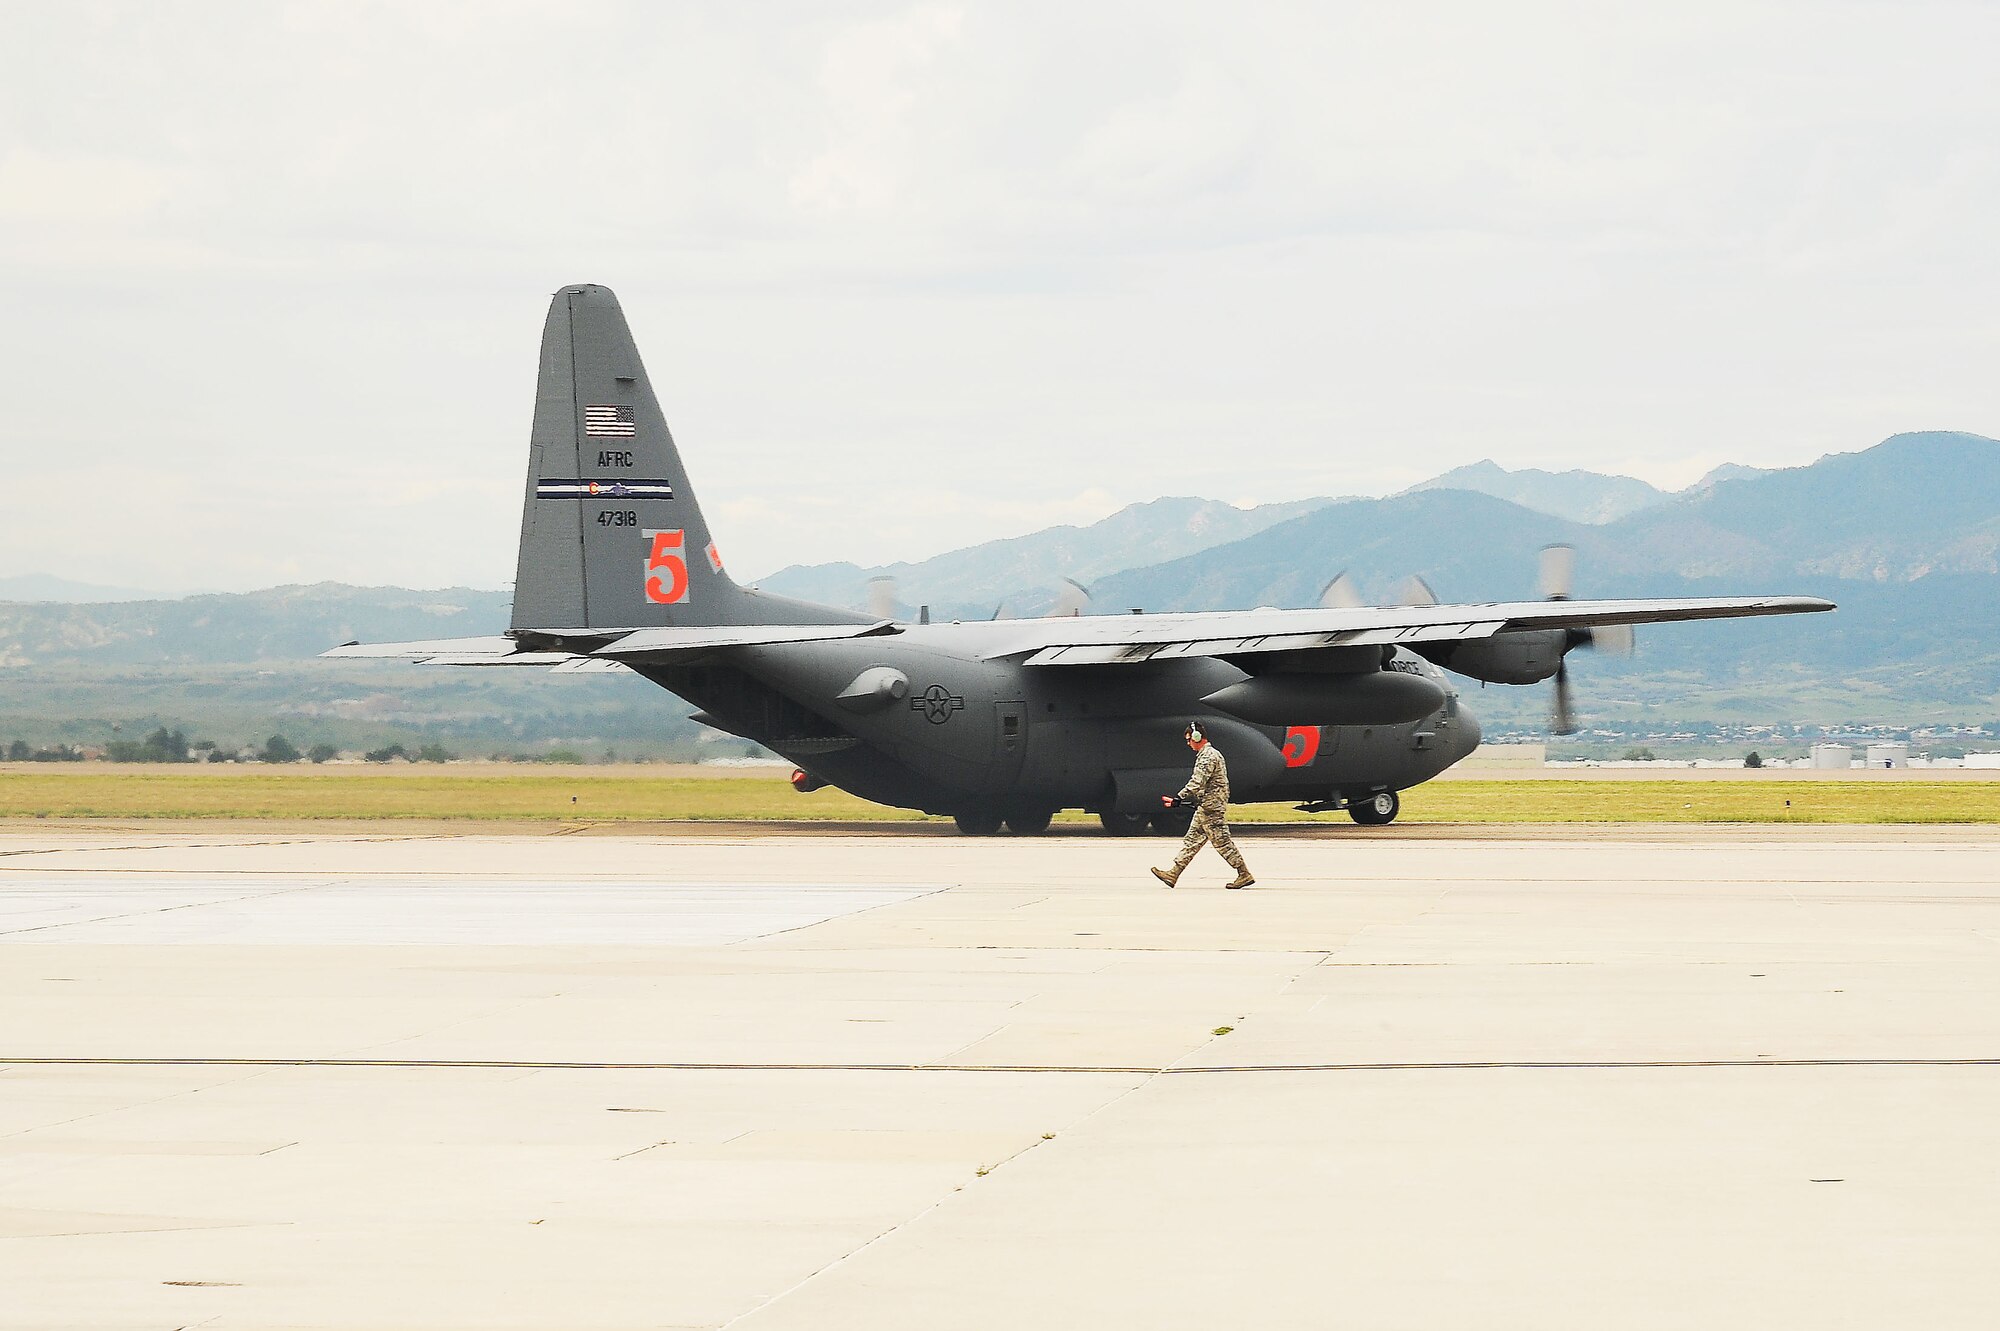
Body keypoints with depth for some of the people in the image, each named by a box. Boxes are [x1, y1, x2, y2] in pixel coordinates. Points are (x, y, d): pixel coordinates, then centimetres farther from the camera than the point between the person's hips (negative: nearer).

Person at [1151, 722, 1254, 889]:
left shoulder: (1208, 756, -15)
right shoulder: (1206, 754, 17)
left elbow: (1198, 781, -25)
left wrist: (1180, 798, -27)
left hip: (1211, 807, -11)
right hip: (1205, 807, 11)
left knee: (1222, 841, -7)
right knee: (1192, 839, 9)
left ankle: (1244, 875, -4)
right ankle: (1173, 874, 10)